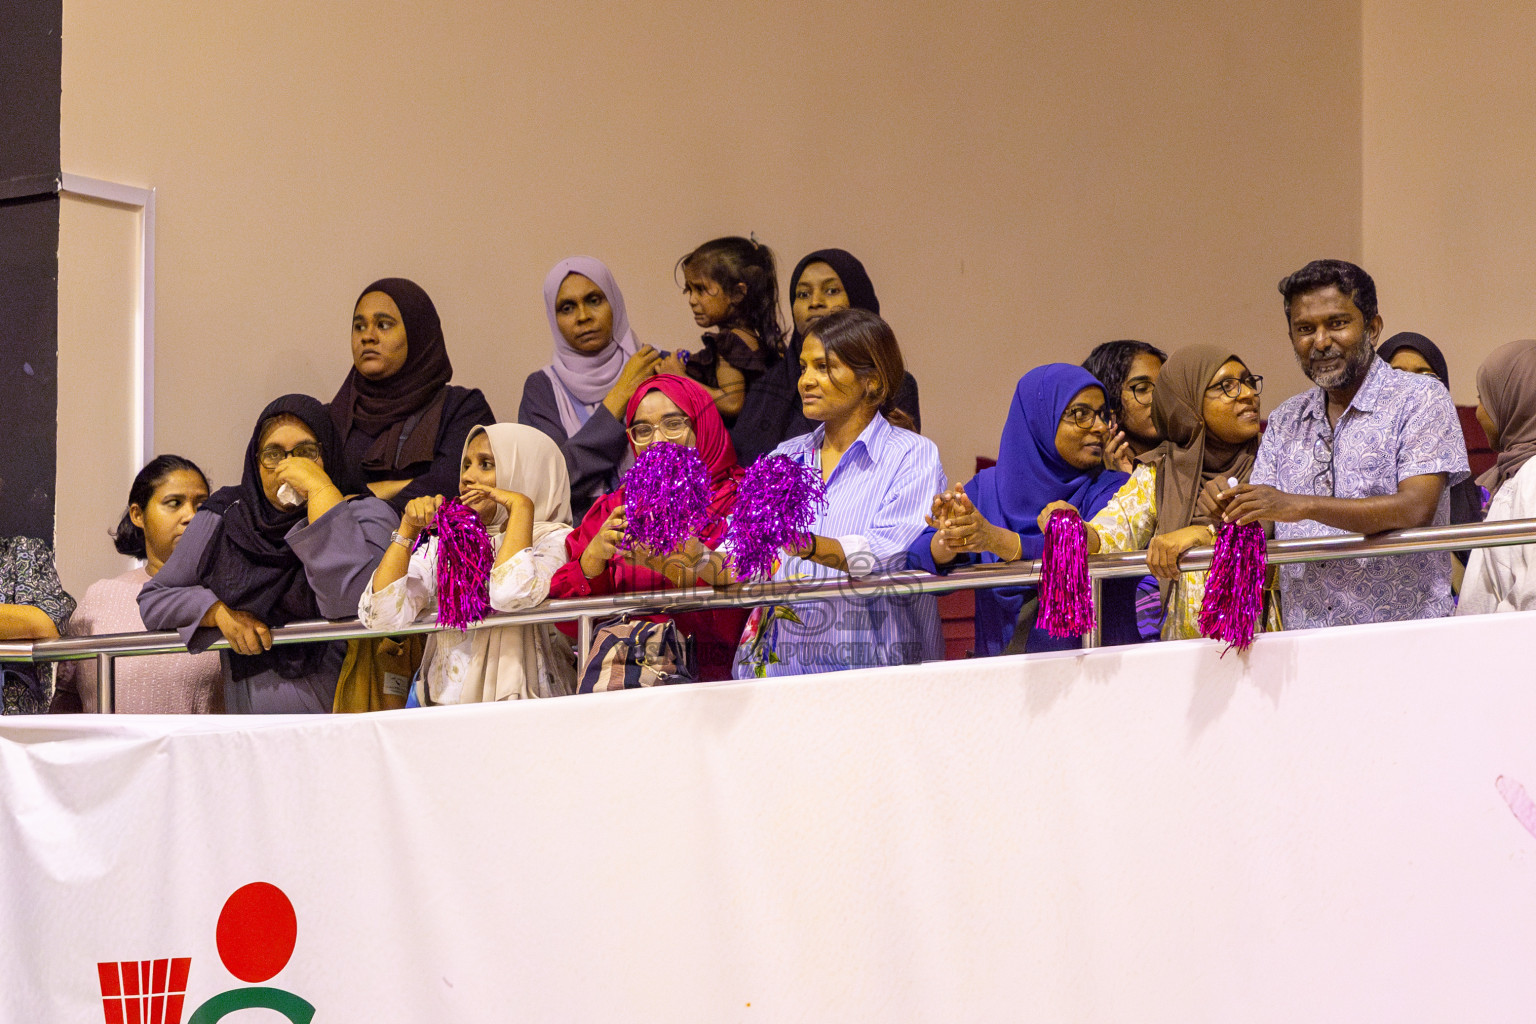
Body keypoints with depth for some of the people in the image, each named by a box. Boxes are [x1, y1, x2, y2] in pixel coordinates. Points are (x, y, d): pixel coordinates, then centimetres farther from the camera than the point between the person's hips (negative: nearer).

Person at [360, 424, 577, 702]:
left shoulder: (554, 540, 2)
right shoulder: (441, 545, 15)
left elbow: (511, 594, -21)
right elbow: (381, 616, 1)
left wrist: (521, 506, -10)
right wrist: (407, 529, 0)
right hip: (443, 705, 4)